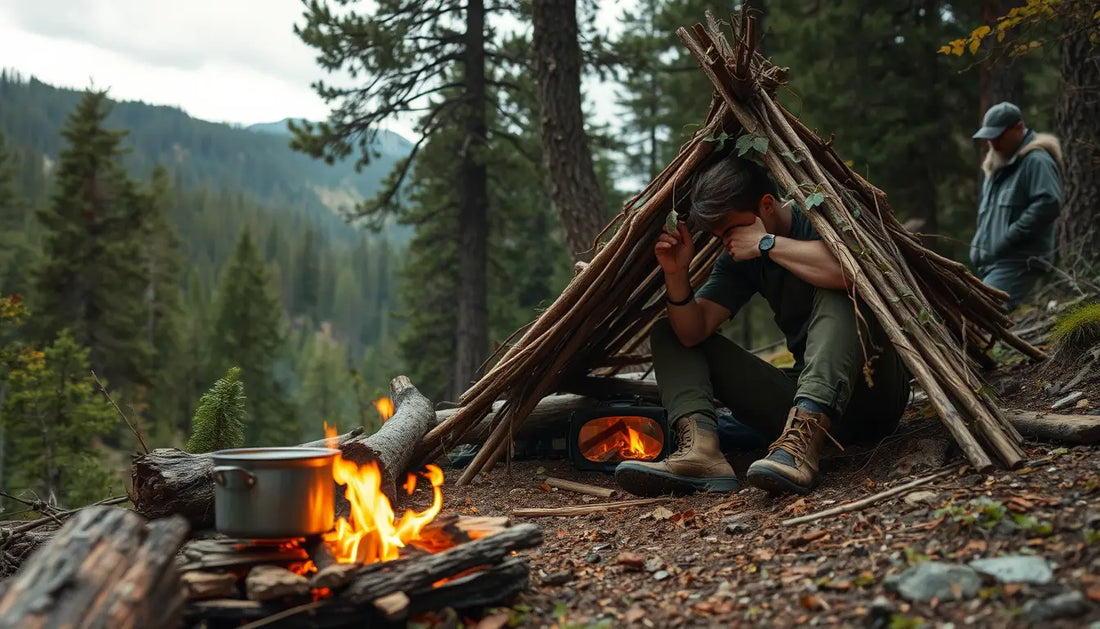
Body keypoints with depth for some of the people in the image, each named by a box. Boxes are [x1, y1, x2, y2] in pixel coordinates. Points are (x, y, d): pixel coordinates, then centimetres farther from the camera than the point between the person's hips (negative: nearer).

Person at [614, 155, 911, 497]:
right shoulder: (738, 258, 6)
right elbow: (693, 331, -2)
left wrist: (767, 244, -26)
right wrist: (676, 274, -18)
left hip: (875, 393, -6)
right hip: (802, 388, 6)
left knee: (835, 294, -34)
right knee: (669, 333, -1)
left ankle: (804, 440, -46)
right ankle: (700, 449, -29)